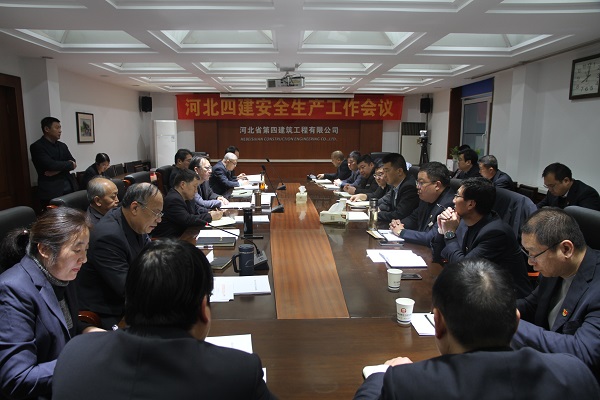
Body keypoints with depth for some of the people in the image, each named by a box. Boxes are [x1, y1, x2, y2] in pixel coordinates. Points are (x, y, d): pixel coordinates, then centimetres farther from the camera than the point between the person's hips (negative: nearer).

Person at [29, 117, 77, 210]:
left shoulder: (62, 146, 16)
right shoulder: (36, 146, -5)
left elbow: (73, 163, 6)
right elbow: (50, 165, -18)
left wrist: (58, 169, -12)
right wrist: (69, 164, -4)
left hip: (69, 188, 6)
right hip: (51, 191, -5)